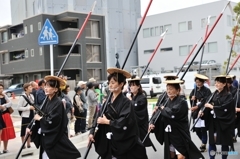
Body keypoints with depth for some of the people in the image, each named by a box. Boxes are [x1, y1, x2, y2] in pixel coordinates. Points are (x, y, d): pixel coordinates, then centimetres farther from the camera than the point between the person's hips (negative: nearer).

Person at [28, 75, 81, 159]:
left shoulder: (58, 103, -16)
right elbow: (40, 116, 10)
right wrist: (32, 129, -1)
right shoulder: (46, 102, 7)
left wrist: (40, 118, -9)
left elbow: (52, 121, -23)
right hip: (46, 139, 8)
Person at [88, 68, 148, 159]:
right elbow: (99, 118, 7)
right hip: (109, 143, 6)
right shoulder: (108, 101, 7)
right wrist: (92, 132, -6)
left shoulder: (126, 102, -11)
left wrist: (107, 121, -14)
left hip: (123, 144, -6)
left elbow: (124, 122, -22)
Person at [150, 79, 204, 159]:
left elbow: (172, 113, -29)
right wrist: (153, 123, -14)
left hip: (180, 134, -7)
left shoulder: (182, 102, -15)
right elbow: (159, 113, 2)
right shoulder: (166, 101, 5)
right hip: (169, 134, 7)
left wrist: (163, 108, -11)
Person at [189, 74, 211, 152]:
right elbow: (190, 98, 13)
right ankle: (204, 142, 30)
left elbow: (206, 102, -14)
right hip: (196, 112, 5)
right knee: (197, 129, 7)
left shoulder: (207, 90, -6)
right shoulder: (194, 90, 10)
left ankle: (203, 145, 10)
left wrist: (197, 107, -21)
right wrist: (191, 99, -10)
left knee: (203, 129, -4)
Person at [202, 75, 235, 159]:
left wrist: (211, 106, -17)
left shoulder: (228, 95, -10)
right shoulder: (214, 94, 7)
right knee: (212, 141, 5)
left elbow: (223, 108, -21)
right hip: (213, 122, 5)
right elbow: (208, 105, 4)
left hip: (223, 123, -5)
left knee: (224, 142, 7)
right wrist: (203, 112, -13)